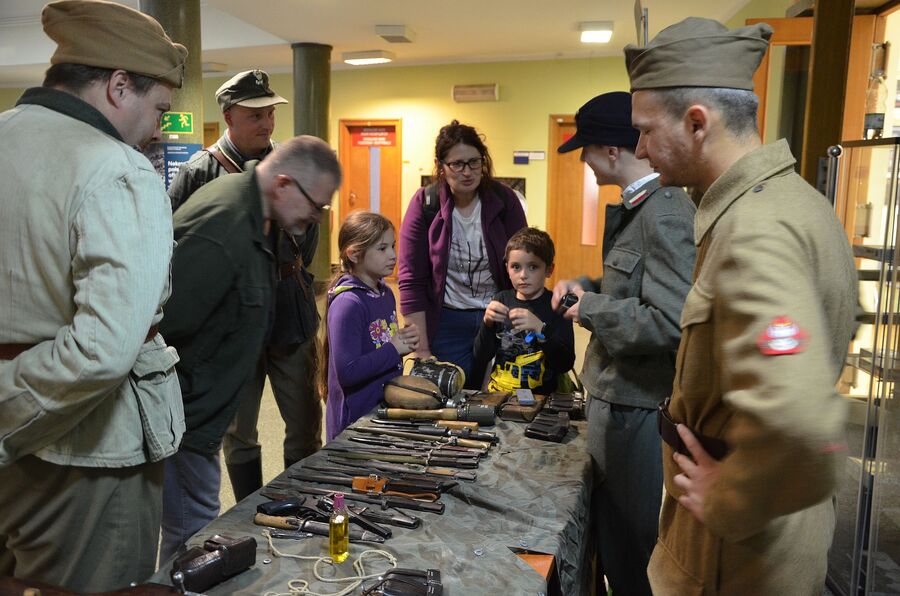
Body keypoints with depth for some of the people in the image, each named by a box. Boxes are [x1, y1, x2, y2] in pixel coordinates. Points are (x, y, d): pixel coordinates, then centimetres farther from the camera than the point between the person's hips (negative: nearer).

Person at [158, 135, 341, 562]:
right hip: (179, 417, -10)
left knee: (194, 525, 22)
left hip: (198, 411, 10)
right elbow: (160, 324, -28)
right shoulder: (221, 232, -28)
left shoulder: (250, 212, 4)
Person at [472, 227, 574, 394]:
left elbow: (565, 364, -10)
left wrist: (540, 329, -22)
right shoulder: (502, 300, 7)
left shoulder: (557, 306, -2)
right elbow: (481, 357, 5)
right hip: (496, 394, 2)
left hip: (538, 397, -2)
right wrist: (487, 323, -11)